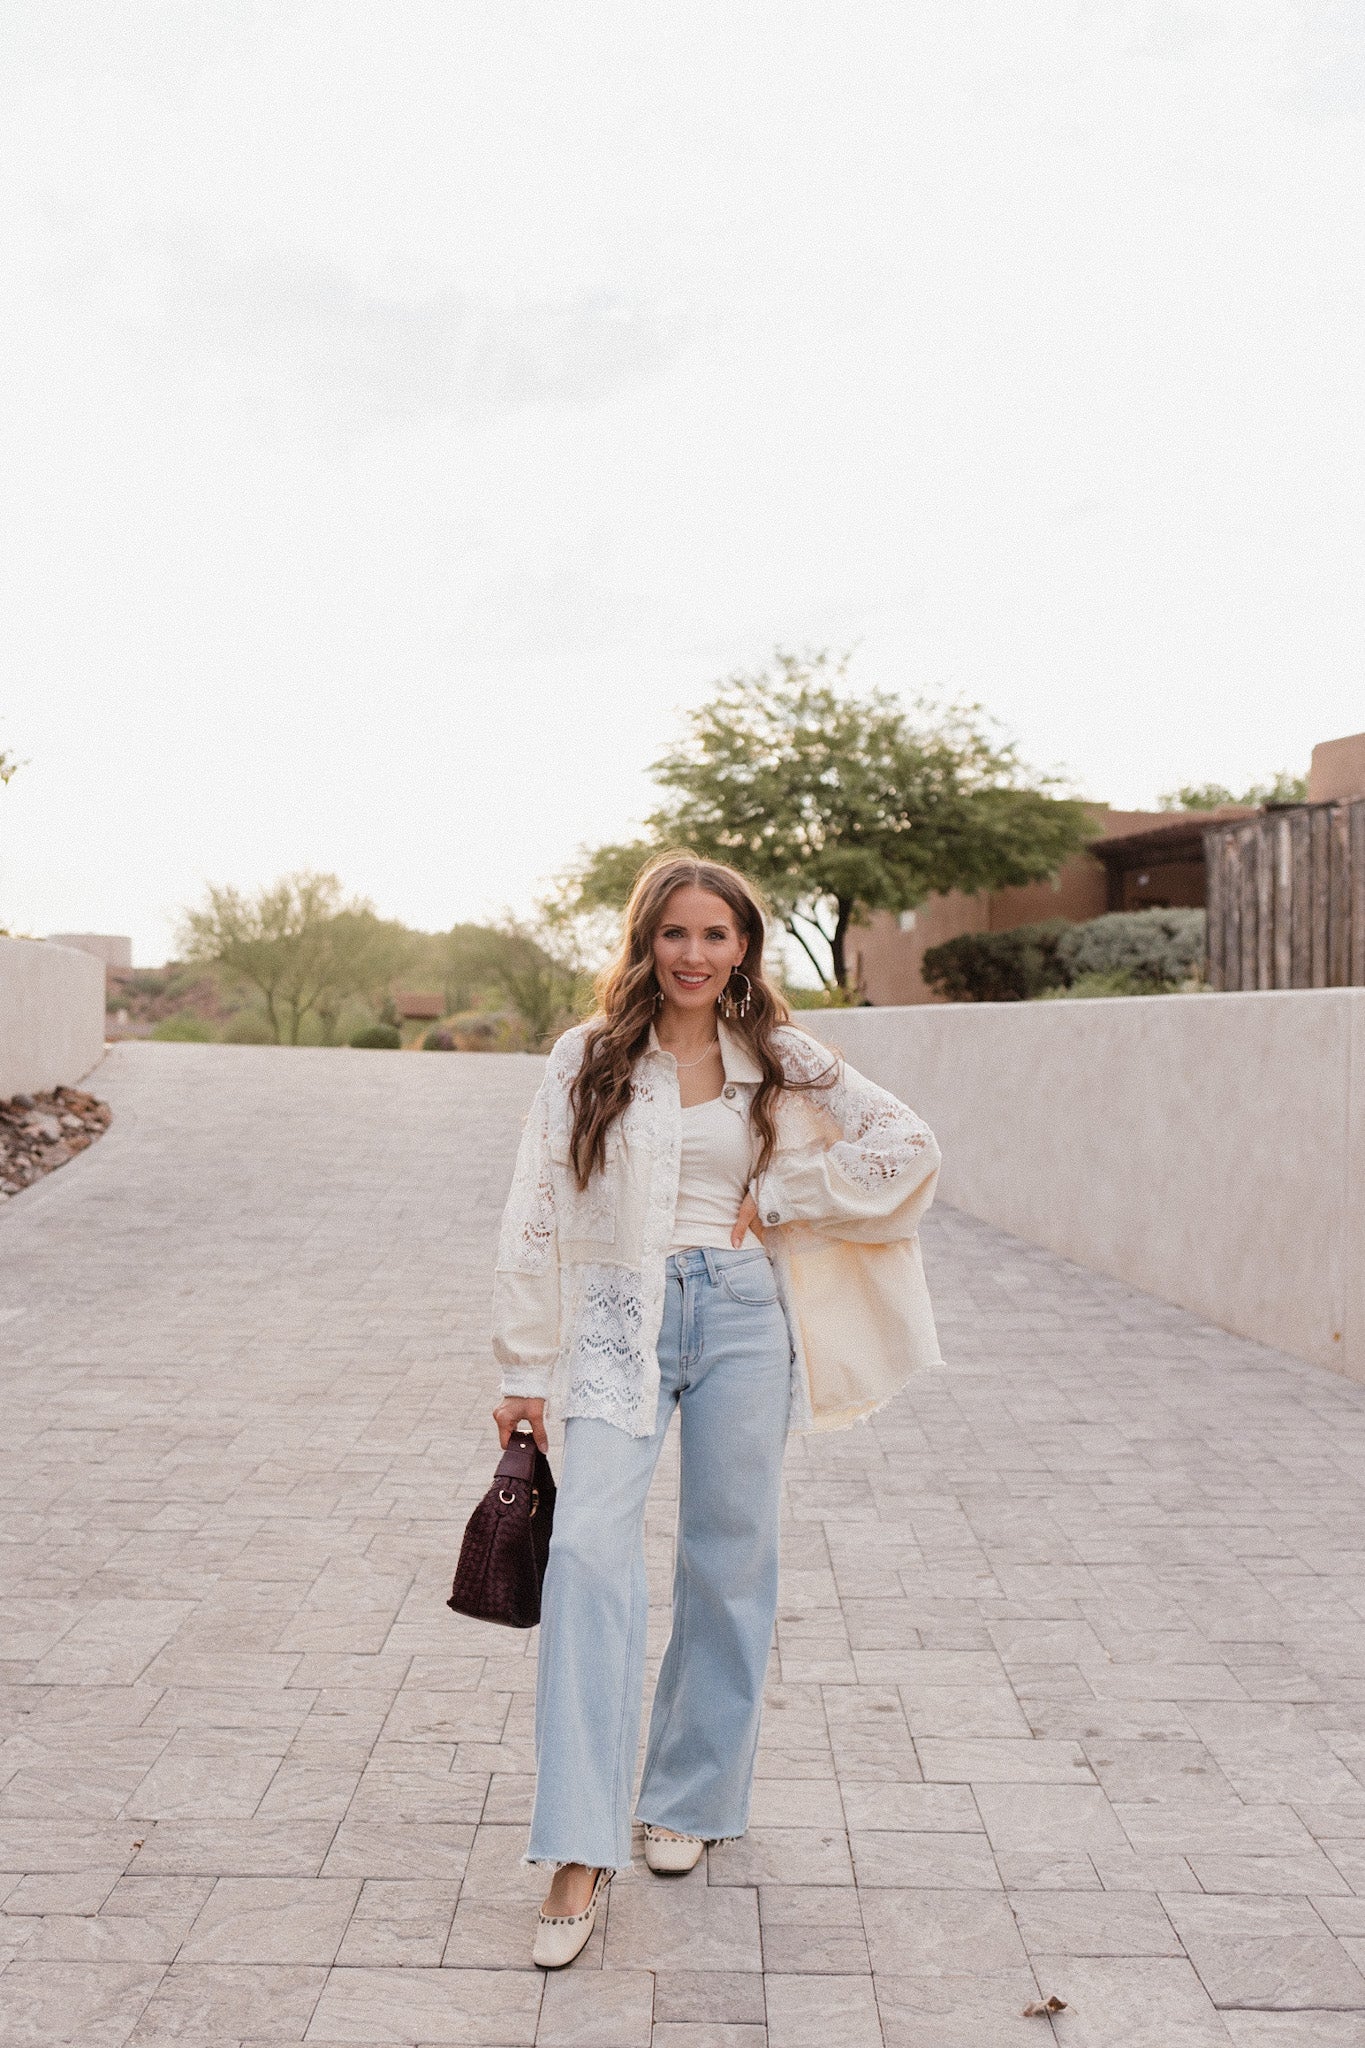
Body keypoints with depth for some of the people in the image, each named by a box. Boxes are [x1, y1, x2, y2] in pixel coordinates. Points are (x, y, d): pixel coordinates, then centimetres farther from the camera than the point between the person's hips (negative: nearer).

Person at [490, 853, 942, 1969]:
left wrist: (778, 1200, -3)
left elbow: (910, 1147, 3)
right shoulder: (587, 1059, 3)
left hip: (742, 1315, 1)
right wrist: (525, 1371, 1)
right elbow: (538, 1216, 3)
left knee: (729, 1563, 9)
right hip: (619, 1322, -1)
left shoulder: (783, 1061, 5)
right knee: (589, 1551, -15)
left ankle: (693, 1797, 30)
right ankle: (583, 1851, -8)